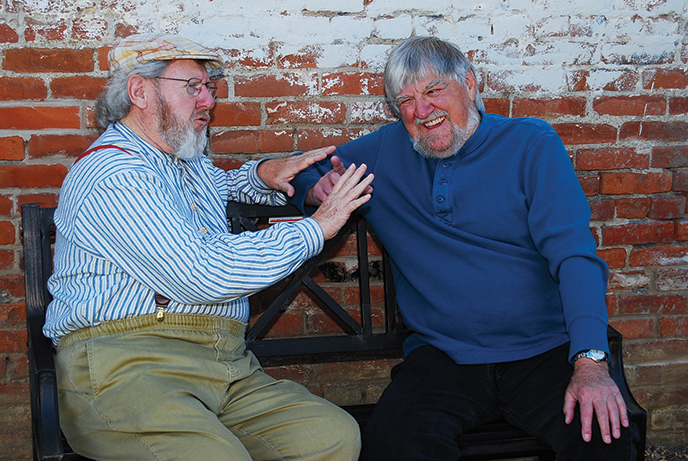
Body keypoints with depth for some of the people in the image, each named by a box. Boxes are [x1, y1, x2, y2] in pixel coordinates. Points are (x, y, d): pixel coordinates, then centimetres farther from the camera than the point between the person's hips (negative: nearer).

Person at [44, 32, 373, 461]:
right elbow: (200, 275, -18)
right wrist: (315, 228, -8)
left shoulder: (189, 163, 23)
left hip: (227, 364, 8)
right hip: (123, 364, -8)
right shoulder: (113, 177, -8)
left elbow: (222, 185, 50)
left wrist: (264, 174, 24)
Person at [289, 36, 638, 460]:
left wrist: (590, 361, -22)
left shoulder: (531, 143, 3)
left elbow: (573, 253, -7)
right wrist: (317, 189, -3)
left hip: (544, 351, -1)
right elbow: (301, 171, 24)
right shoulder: (385, 151, 10)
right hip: (443, 356, 2)